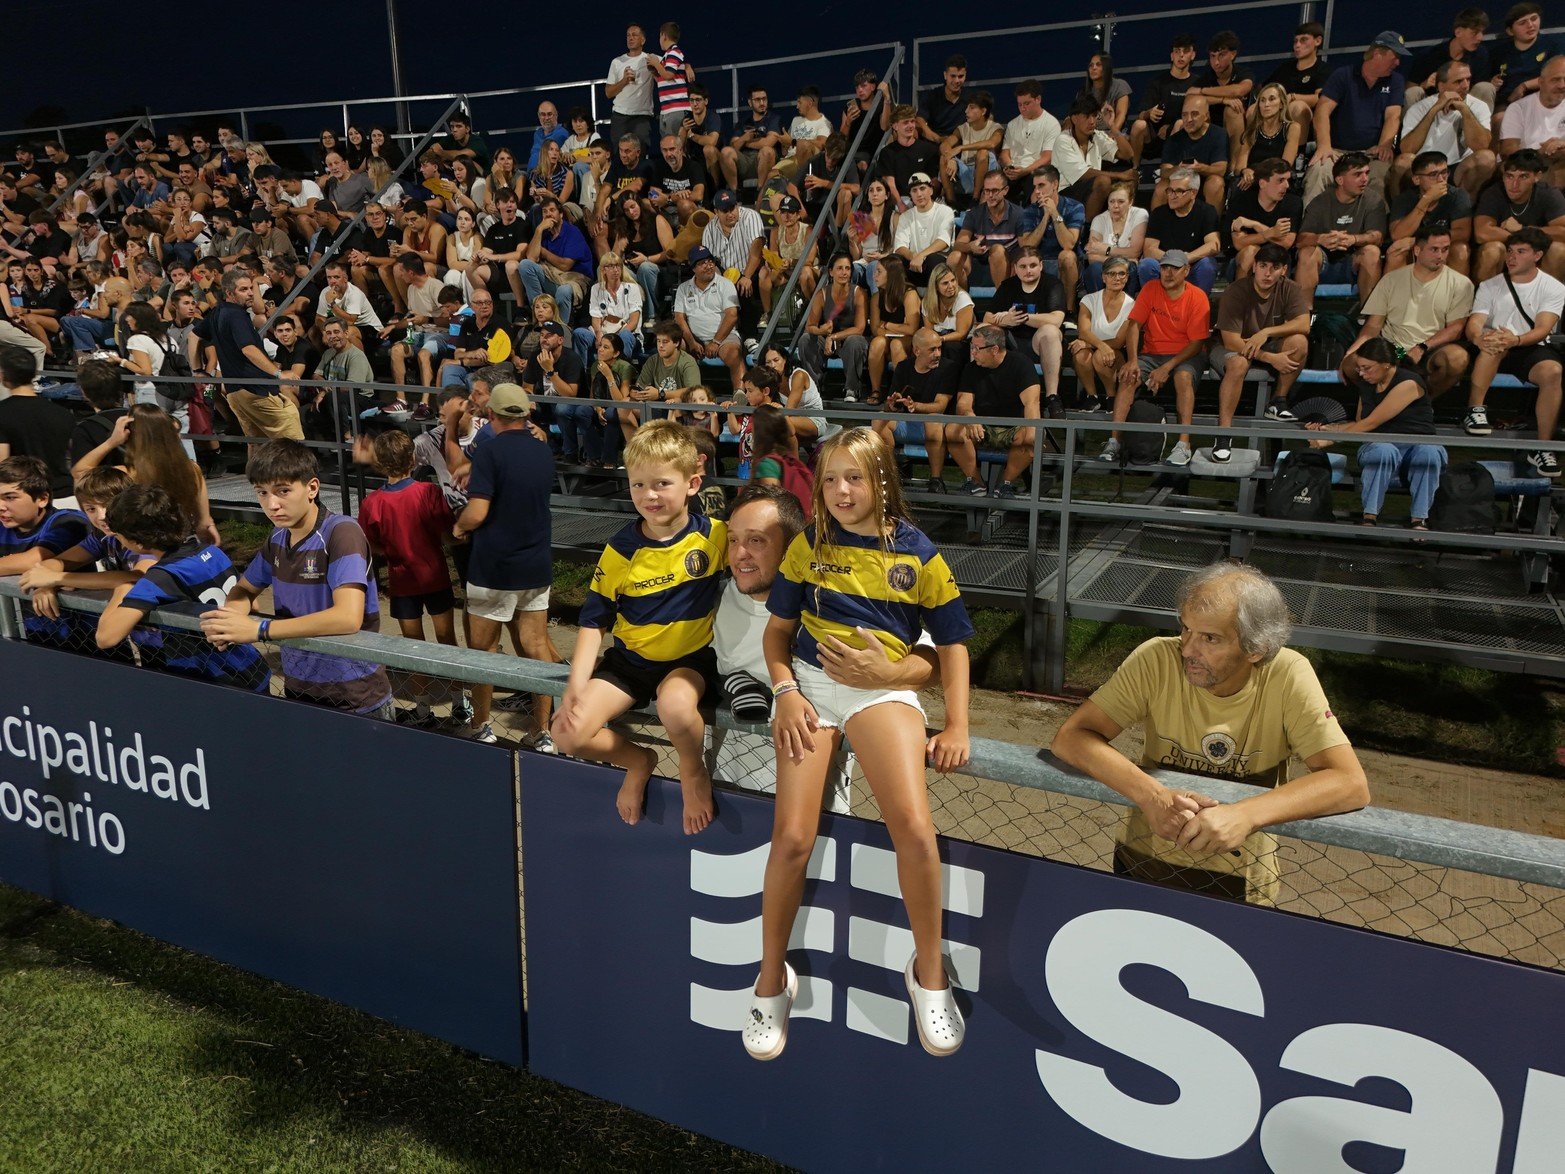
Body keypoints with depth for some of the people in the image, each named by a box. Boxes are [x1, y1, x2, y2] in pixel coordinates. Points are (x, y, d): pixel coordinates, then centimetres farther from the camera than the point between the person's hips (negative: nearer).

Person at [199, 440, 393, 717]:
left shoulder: (341, 533, -20)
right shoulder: (278, 539, 3)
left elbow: (348, 617, -32)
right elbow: (243, 590, 16)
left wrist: (258, 629, -28)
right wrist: (230, 618, -9)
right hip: (297, 692, 7)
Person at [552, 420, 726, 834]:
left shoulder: (714, 535, -9)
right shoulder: (621, 550, -6)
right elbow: (594, 621, -1)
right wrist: (577, 684, -13)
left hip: (690, 658, -3)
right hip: (630, 659, 3)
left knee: (675, 706, -39)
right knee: (568, 733, -16)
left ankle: (694, 770, -4)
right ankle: (637, 761, 15)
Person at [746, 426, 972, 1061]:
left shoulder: (917, 552, 6)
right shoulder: (809, 547, 10)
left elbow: (952, 644, 11)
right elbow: (777, 631, 14)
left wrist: (957, 727, 0)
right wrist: (785, 691, -4)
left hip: (884, 687, -1)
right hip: (811, 680, 1)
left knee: (915, 828, -24)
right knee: (792, 837, -15)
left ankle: (928, 972, 1)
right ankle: (772, 979, 10)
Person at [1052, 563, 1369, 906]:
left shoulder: (1288, 676, -16)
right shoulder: (1158, 659, -16)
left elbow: (1351, 783, -22)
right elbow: (1070, 737, -21)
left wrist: (1245, 814, -37)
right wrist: (1151, 795, -37)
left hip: (1242, 881, 0)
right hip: (1143, 863, 0)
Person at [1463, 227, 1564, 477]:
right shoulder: (1490, 286, 8)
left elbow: (1542, 330, -11)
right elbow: (1473, 325, -6)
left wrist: (1515, 340, -35)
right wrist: (1479, 338, -33)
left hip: (1532, 348, 0)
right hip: (1493, 354, 0)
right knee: (1493, 343, -36)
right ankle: (1476, 410, -31)